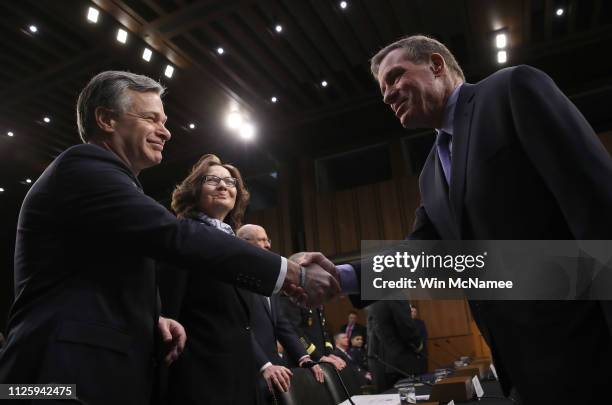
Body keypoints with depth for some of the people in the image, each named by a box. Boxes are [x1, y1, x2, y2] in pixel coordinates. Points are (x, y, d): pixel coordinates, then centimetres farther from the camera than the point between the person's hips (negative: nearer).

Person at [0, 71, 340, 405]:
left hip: (96, 367, 10)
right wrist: (293, 274, -25)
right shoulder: (84, 166, -14)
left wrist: (152, 319, 2)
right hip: (75, 376, -10)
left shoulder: (100, 175, 18)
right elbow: (176, 236, -27)